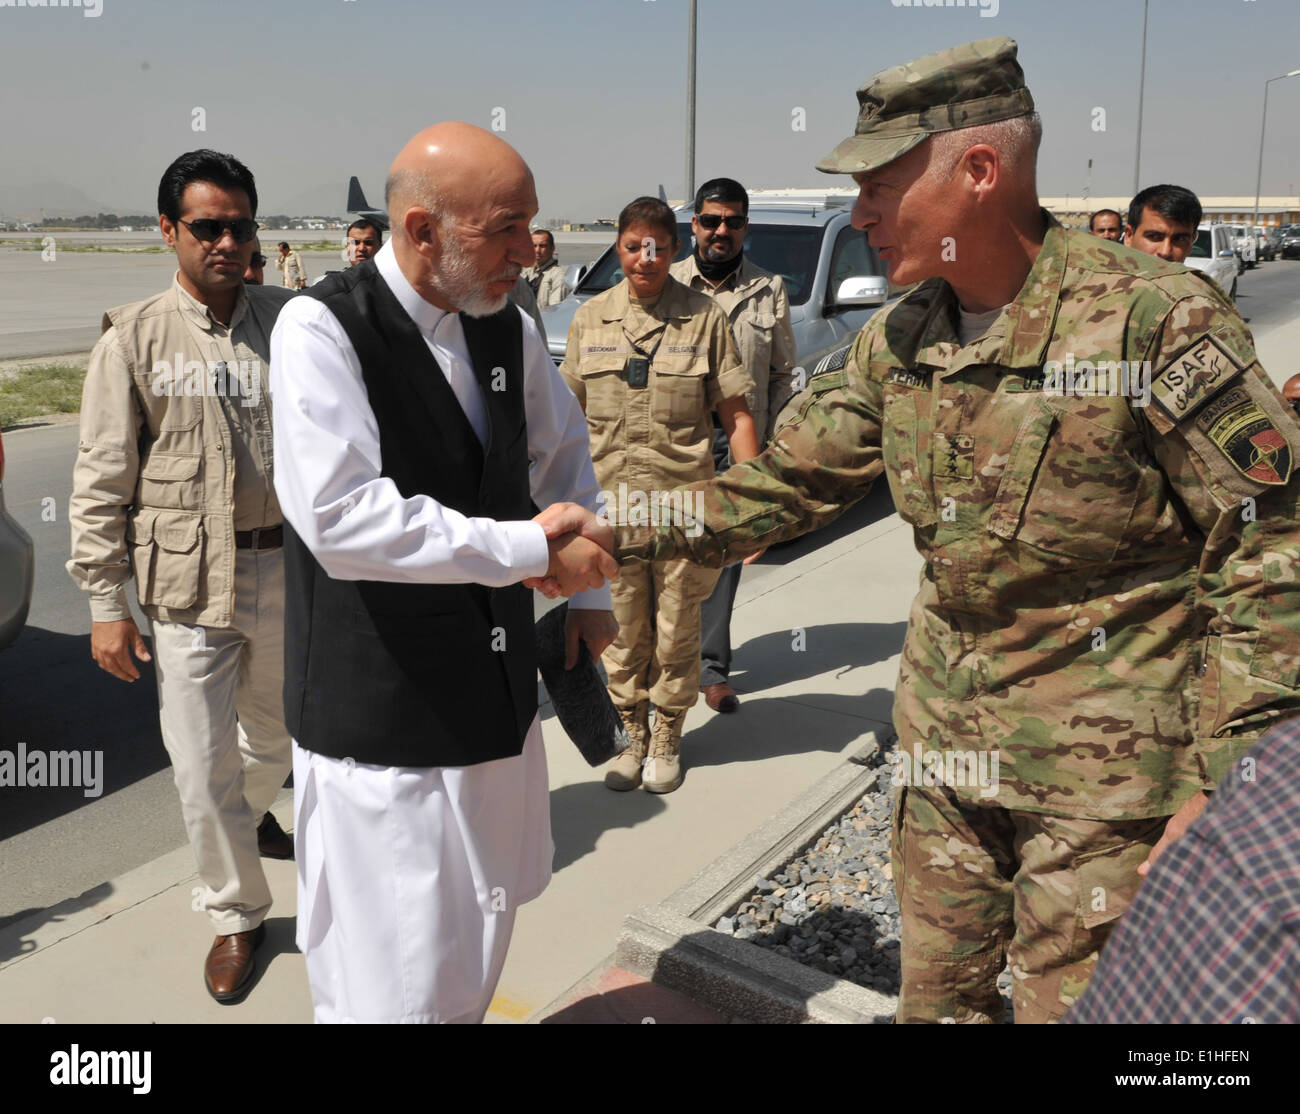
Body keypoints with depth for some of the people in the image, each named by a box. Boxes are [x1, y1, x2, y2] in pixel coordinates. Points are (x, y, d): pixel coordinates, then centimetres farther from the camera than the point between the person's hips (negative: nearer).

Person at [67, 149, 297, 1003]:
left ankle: (250, 813, 55)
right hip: (188, 582, -2)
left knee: (280, 732, 21)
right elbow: (102, 481, -2)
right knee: (203, 768, 3)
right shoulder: (136, 339, -3)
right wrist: (105, 601, -5)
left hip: (288, 568, 2)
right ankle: (238, 915, 25)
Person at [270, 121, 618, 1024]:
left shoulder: (507, 327, 4)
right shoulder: (322, 329, -16)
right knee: (397, 983, 5)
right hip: (381, 715, -6)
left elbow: (564, 455, 19)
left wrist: (588, 591, 13)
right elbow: (340, 519, -27)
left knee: (478, 947, 21)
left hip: (498, 691, 7)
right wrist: (532, 548, -23)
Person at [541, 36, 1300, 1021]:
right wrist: (616, 536, 3)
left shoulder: (1152, 318, -18)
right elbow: (788, 483, 9)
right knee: (938, 996, 19)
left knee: (1071, 1002, 8)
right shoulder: (901, 340, 2)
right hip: (946, 737, 6)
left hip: (1100, 765, -5)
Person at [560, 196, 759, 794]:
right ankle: (634, 737, 28)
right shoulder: (590, 318, 6)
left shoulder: (704, 317, -2)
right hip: (609, 501, 2)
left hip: (683, 501, -2)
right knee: (623, 631, 10)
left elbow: (735, 414, -2)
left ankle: (668, 739, 27)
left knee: (676, 630, 8)